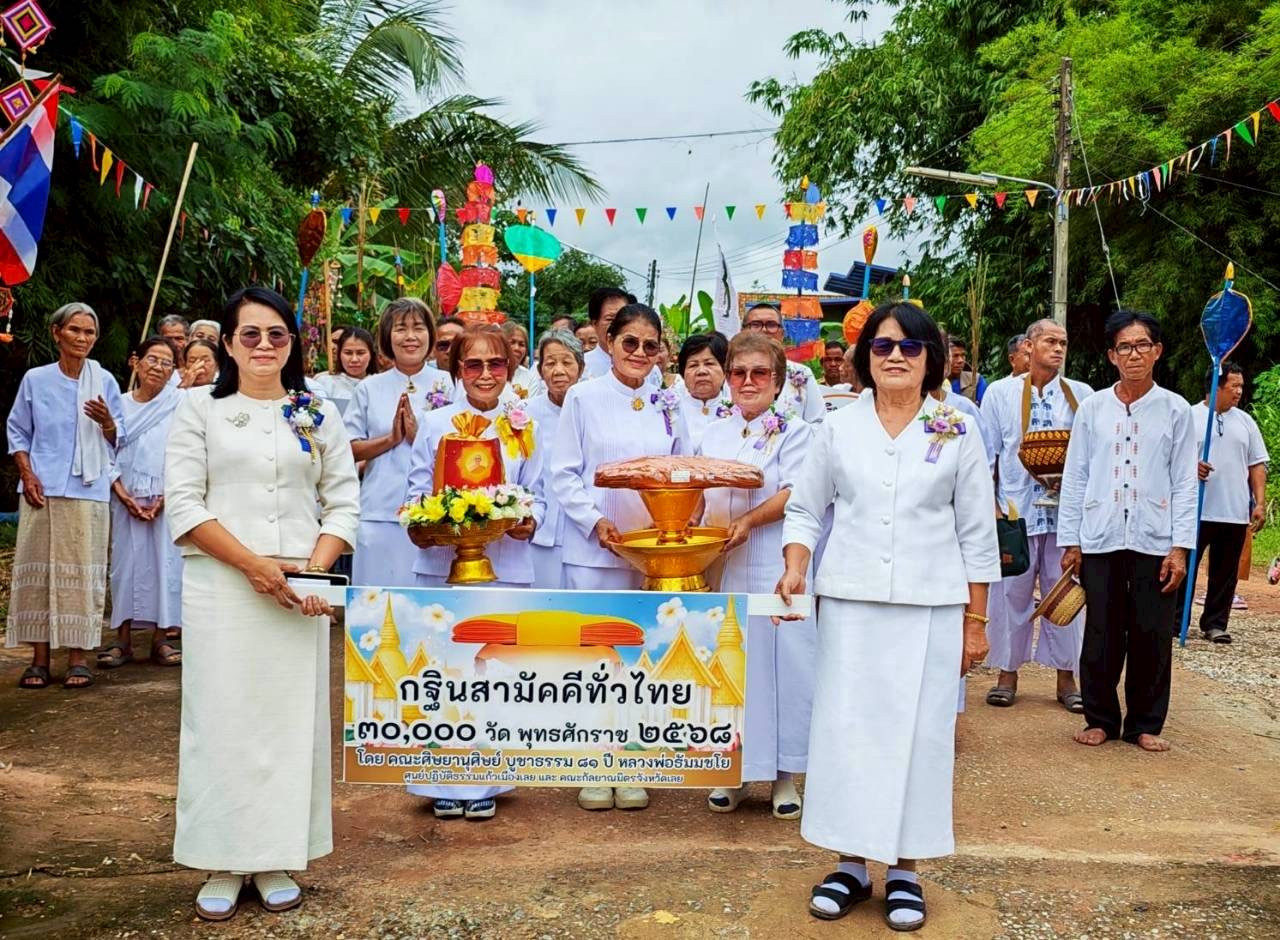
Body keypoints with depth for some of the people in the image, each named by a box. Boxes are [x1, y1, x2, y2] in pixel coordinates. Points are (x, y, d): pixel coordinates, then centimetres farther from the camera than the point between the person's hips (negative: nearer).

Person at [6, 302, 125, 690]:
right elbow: (17, 431, 10)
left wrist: (106, 422, -15)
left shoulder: (104, 381, 5)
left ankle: (77, 657, 6)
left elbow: (118, 439, 7)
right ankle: (39, 658, 8)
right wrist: (27, 475, -3)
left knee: (82, 571, 0)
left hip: (88, 491, 0)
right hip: (42, 489, 0)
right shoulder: (35, 379, 5)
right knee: (37, 569, 1)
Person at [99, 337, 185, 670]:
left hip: (167, 500, -2)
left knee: (165, 561, -2)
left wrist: (166, 497, -10)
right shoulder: (120, 404, 7)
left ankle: (161, 637, 6)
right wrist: (122, 494, -6)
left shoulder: (180, 403, 0)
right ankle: (123, 639, 8)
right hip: (127, 499, 2)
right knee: (126, 561, 2)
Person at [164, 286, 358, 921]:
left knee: (291, 718, 4)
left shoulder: (318, 415, 11)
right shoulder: (201, 409, 6)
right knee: (223, 718, 1)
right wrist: (253, 564, -12)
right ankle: (221, 865, 11)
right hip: (220, 588, -1)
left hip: (300, 592, 2)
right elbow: (183, 503, -3)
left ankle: (275, 860, 14)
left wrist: (314, 566, -9)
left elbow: (343, 503, 8)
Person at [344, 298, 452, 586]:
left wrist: (419, 435, -11)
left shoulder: (448, 385, 5)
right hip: (380, 512, 1)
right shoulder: (369, 389, 9)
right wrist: (391, 438, -8)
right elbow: (350, 449, 7)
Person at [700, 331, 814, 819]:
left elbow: (794, 495, -10)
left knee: (781, 659, -1)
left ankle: (783, 775, 11)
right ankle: (735, 769, 19)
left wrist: (749, 521, -24)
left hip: (775, 565, -4)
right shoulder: (713, 434, 15)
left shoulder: (794, 431, 2)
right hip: (720, 567, 4)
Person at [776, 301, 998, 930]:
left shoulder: (957, 433, 3)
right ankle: (851, 862, 15)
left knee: (918, 731, 2)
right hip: (849, 602, 1)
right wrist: (795, 569, -8)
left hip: (931, 607, -1)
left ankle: (905, 868, 14)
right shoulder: (838, 427, 5)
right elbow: (804, 509, 10)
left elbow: (978, 535, 5)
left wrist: (976, 621, 3)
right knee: (846, 726, 3)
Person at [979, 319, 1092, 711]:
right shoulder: (1000, 393, 7)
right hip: (1015, 507, 0)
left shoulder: (1081, 395, 8)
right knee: (1012, 591, 4)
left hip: (1065, 508, 1)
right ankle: (1008, 673, 13)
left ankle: (1066, 676, 13)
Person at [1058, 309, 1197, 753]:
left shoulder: (1175, 410, 3)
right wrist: (1070, 541, 3)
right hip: (1100, 539, 1)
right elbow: (1074, 478, 6)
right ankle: (1100, 719, 19)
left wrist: (1180, 546, -4)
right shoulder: (1092, 408, 5)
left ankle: (1146, 724, 19)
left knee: (1152, 636, 5)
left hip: (1155, 541, 0)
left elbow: (1184, 483, 3)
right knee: (1101, 636, 5)